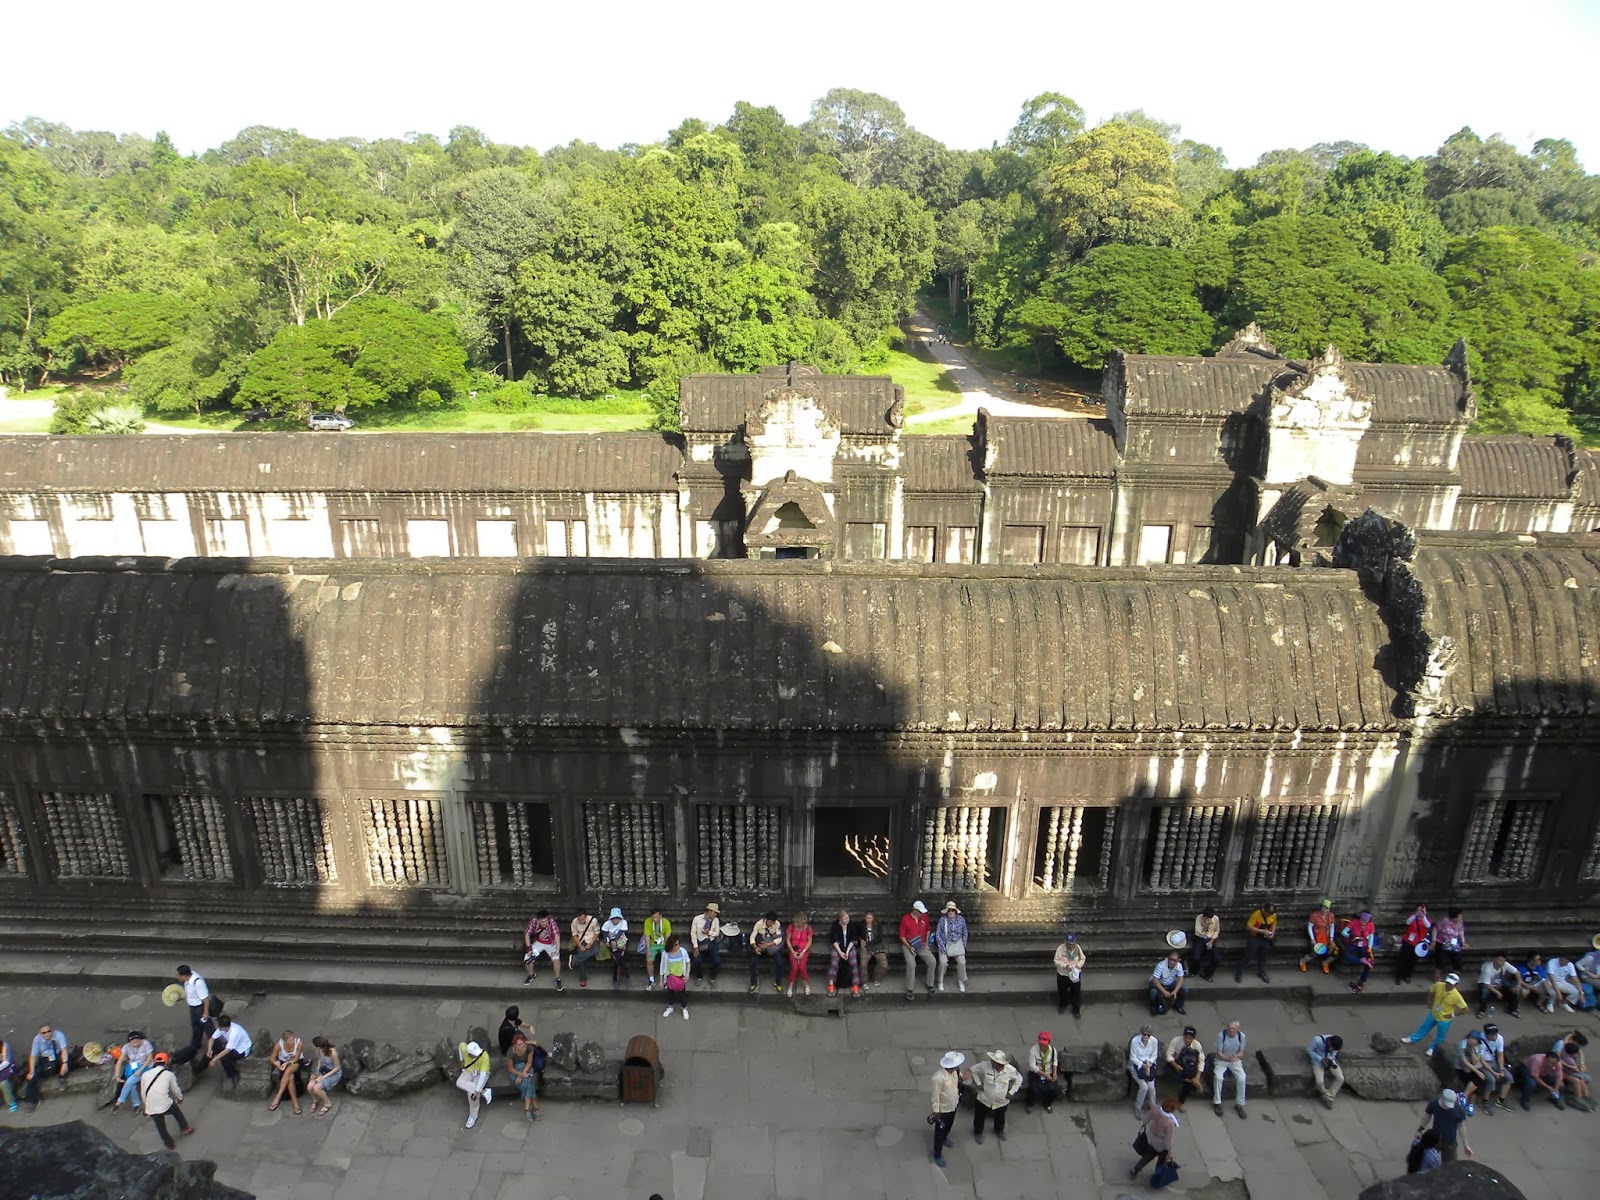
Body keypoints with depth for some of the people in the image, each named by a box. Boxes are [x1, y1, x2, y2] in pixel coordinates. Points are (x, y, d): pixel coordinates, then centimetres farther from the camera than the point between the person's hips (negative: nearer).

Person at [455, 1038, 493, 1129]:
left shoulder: (484, 1056, -34)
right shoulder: (463, 1048, -26)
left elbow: (483, 1074, -32)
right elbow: (460, 1044, -1)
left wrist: (477, 1090, -37)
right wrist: (461, 1060, 5)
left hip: (481, 1074, -4)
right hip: (468, 1072, 4)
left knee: (472, 1094, -22)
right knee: (459, 1083, -28)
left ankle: (473, 1116, 3)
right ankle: (484, 1091, -20)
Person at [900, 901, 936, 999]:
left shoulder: (924, 916, 0)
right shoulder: (905, 919, -11)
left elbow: (927, 930, 16)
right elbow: (902, 936, -6)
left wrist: (927, 942, 2)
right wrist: (909, 947, -17)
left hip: (922, 945, 4)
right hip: (908, 945, -4)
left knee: (932, 961, -19)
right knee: (911, 964, -29)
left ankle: (930, 985, 2)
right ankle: (910, 989, -14)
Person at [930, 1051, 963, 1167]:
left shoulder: (954, 1071, -16)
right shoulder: (939, 1077, -39)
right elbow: (936, 1095, -25)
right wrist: (936, 1111, -17)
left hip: (953, 1105, 7)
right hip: (943, 1109, -7)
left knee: (949, 1126, 32)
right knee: (940, 1131, 13)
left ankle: (944, 1138, 61)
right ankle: (937, 1155, 33)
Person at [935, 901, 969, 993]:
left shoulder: (961, 919, -5)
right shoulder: (942, 919, -12)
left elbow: (965, 933, 8)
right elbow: (938, 934, -8)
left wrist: (963, 945, 3)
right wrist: (942, 947, -13)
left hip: (957, 944, 2)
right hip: (945, 944, -2)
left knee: (962, 962, -12)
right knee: (943, 962, -19)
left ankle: (961, 981, 13)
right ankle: (941, 982, 4)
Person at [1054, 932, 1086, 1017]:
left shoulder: (1078, 948, -15)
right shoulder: (1060, 948, -22)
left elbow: (1083, 958, -1)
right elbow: (1056, 960, -14)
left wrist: (1079, 965, -20)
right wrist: (1065, 966, -29)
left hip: (1075, 974, 1)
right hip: (1062, 975, -1)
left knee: (1076, 993, 12)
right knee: (1062, 992, 19)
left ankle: (1076, 1011, 32)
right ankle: (1062, 1006, 46)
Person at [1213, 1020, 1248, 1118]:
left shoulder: (1241, 1036, -12)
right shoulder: (1221, 1035, -20)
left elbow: (1241, 1053, -2)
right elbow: (1219, 1053, -16)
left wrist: (1236, 1056, -25)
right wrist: (1228, 1058, -35)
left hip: (1235, 1061, 2)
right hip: (1221, 1060, -2)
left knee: (1242, 1078, -24)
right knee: (1218, 1077, -29)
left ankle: (1239, 1104, -5)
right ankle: (1217, 1103, -11)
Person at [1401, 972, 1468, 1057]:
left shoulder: (1456, 996, -33)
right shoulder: (1439, 985, -21)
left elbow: (1465, 1009, -22)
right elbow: (1430, 991, 1)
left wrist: (1453, 1014, -15)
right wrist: (1430, 1003, 1)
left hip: (1444, 1019, -4)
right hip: (1433, 1014, 4)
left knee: (1440, 1037, 18)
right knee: (1424, 1027, 24)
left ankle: (1433, 1049, 43)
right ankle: (1413, 1039, 43)